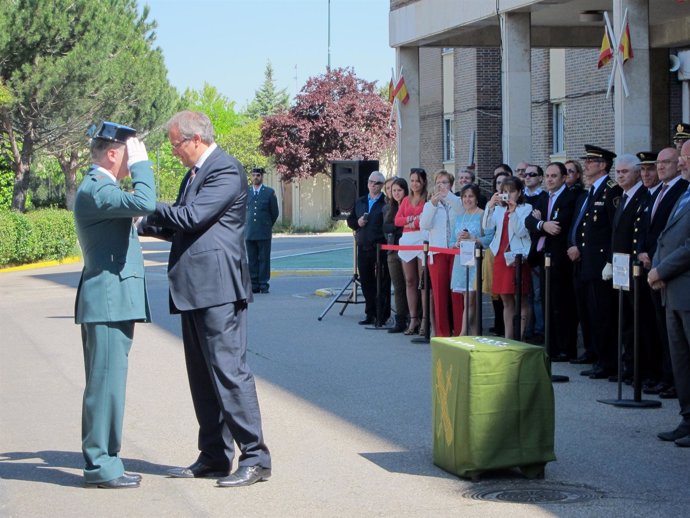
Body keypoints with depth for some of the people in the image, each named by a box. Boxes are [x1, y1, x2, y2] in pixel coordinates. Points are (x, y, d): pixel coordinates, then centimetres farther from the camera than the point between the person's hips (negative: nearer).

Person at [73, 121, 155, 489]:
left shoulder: (100, 187, 18)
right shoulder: (94, 189, -16)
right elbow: (144, 203, -31)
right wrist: (141, 163, -20)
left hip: (112, 301, 11)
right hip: (108, 299, -11)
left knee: (105, 383, 13)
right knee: (106, 382, -6)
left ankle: (101, 461, 20)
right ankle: (101, 465, -1)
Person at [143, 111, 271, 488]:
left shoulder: (226, 170, -10)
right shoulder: (194, 174, 20)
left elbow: (192, 216, -19)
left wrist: (148, 209, -8)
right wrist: (145, 224, 11)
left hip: (217, 288, -10)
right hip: (194, 289, 10)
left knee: (228, 370, -10)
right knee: (202, 375, 12)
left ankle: (254, 458, -7)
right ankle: (214, 456, 19)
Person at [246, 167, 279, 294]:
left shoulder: (270, 192, 3)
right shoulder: (245, 192, 10)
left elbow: (274, 213, 9)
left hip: (264, 233, -2)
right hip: (249, 232, 2)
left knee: (264, 259, -2)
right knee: (252, 260, 3)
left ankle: (264, 285, 1)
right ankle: (254, 285, 7)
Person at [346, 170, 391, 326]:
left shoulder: (387, 202, -5)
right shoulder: (360, 202, 17)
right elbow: (350, 220, 21)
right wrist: (357, 223, 0)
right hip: (364, 247, 7)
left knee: (382, 283, -1)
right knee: (366, 282, 10)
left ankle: (382, 316, 2)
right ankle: (370, 314, 18)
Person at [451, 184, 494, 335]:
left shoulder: (483, 215, -2)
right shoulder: (459, 217, 19)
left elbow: (490, 238, -12)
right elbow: (453, 240, 18)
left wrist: (472, 239, -19)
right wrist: (457, 243, -3)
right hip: (461, 261, 6)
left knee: (469, 302, -10)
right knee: (471, 302, 8)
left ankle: (464, 334, -11)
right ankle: (474, 336, 10)